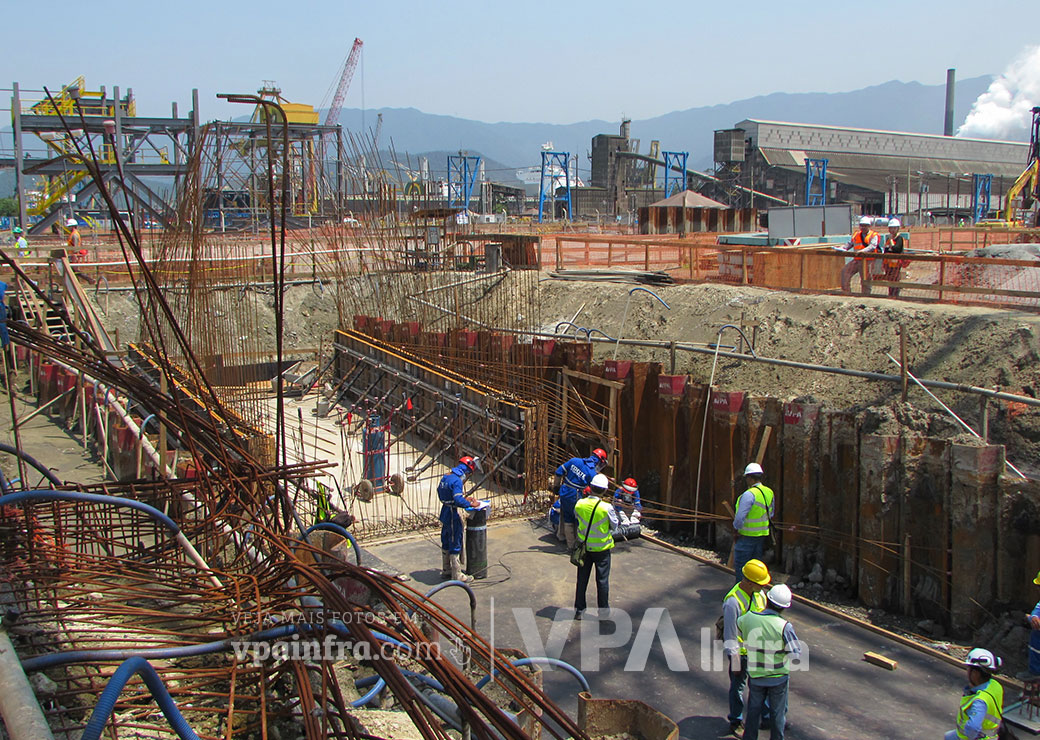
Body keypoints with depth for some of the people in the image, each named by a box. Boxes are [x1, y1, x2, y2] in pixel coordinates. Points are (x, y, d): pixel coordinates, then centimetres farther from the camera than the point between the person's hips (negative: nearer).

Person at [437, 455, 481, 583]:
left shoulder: (446, 476, 8)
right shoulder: (457, 480, -21)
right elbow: (458, 501, -30)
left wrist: (464, 498, 15)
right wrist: (471, 504, -15)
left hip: (445, 513, 10)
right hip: (453, 515, -9)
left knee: (446, 543, 19)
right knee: (455, 545, -1)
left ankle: (445, 570, 31)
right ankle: (457, 575, 6)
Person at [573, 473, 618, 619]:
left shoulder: (579, 504, -13)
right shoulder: (606, 507, -22)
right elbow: (614, 525, -7)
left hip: (584, 547, 3)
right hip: (602, 548, -3)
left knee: (582, 578, 14)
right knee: (602, 579, 11)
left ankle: (579, 609, 22)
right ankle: (603, 609, 19)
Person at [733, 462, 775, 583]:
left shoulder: (749, 494, -21)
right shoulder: (769, 492, 4)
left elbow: (740, 517, -23)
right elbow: (770, 514, 15)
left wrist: (735, 529, -7)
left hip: (747, 536, -8)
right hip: (762, 535, 8)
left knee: (740, 565, 2)